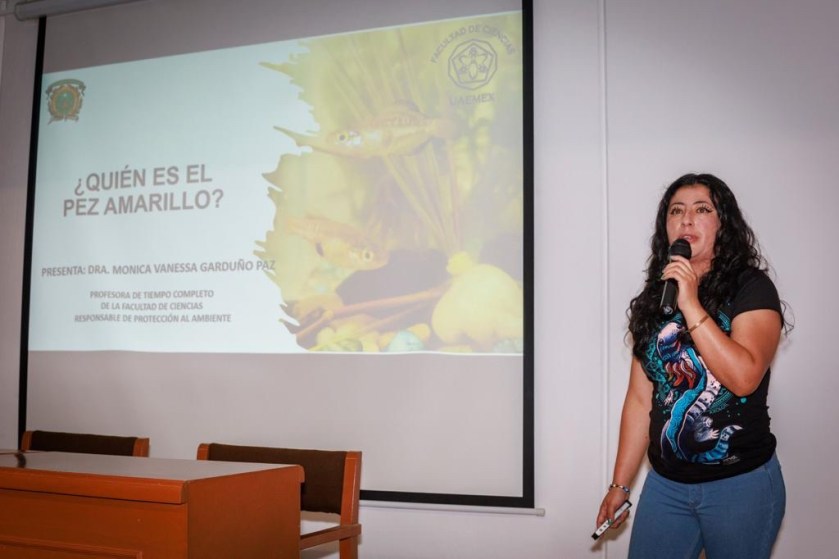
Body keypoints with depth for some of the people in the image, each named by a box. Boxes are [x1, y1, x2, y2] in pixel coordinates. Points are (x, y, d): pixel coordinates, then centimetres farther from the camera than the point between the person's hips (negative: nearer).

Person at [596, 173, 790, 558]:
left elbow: (743, 377, -22)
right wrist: (620, 484, 7)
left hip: (741, 484, -4)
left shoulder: (751, 287, -7)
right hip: (666, 483, 4)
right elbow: (640, 399, 7)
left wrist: (691, 305, -23)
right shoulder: (653, 298, 6)